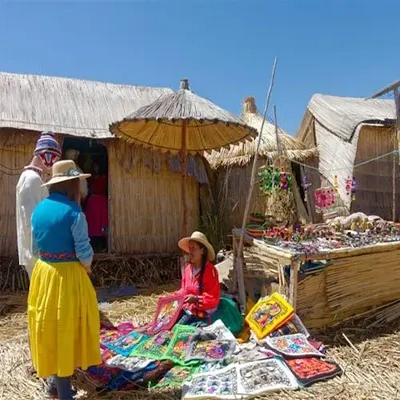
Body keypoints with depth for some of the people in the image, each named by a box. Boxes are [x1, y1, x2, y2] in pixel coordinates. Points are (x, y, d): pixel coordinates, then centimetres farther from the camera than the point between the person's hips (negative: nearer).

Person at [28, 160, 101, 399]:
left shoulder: (39, 209, 3)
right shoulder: (73, 212, -18)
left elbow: (35, 247, 10)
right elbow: (84, 252, -17)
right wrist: (86, 267, 2)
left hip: (43, 273, 7)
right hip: (68, 276, -7)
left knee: (49, 326, 19)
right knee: (66, 329, 6)